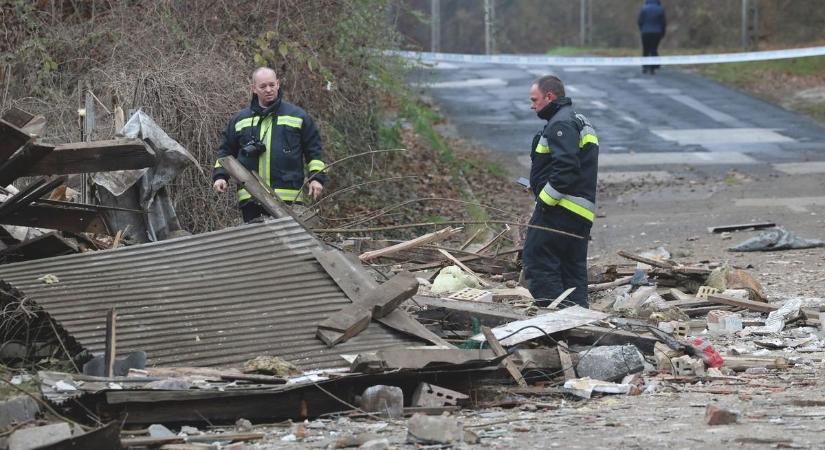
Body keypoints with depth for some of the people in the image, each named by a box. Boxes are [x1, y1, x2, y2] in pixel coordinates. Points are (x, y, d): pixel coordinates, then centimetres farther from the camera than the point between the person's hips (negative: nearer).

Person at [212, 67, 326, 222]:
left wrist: (316, 178, 0)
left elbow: (313, 150, 10)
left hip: (288, 197, -2)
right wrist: (220, 176, 8)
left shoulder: (298, 116, 9)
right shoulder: (240, 120, 15)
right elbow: (226, 151, 22)